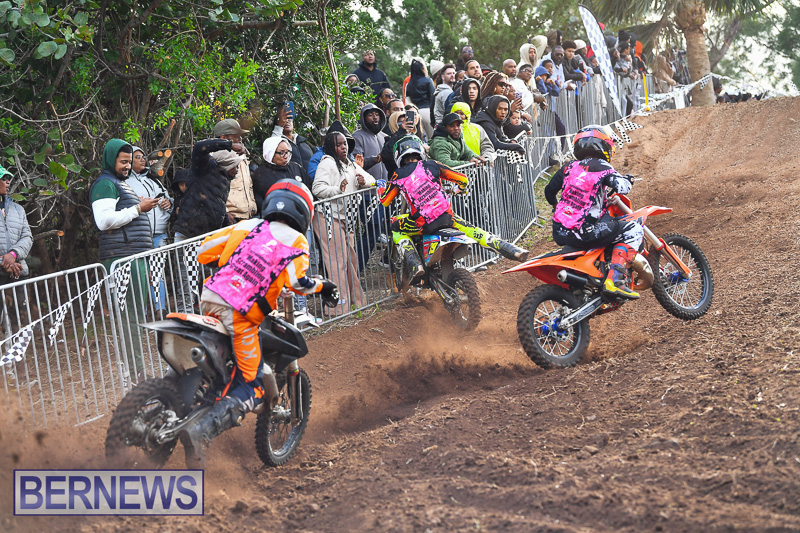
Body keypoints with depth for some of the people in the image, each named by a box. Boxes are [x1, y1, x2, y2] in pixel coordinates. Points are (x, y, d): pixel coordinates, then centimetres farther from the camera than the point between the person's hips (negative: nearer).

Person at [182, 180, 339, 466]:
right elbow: (296, 281, -13)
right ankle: (201, 430, -20)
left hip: (209, 301, 6)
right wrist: (321, 286, 6)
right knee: (250, 389, 0)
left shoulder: (247, 226, 15)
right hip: (240, 316, -6)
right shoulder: (296, 241, 4)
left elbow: (204, 251, 16)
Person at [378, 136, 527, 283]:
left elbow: (385, 201, 14)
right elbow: (462, 179, 12)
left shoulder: (398, 175, 6)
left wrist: (380, 188, 36)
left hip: (422, 223, -2)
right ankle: (513, 251, 9)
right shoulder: (432, 165, 11)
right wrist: (459, 189, 36)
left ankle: (414, 265, 0)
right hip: (446, 215, 2)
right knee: (470, 229, 22)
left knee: (396, 231, 22)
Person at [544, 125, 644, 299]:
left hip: (560, 233, 7)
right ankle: (615, 279, -13)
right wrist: (627, 180, 8)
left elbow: (549, 190, 23)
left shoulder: (569, 167, 13)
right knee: (634, 230, 1)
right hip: (584, 232, -7)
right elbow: (623, 187, -16)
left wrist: (555, 204, 45)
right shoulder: (601, 166, -4)